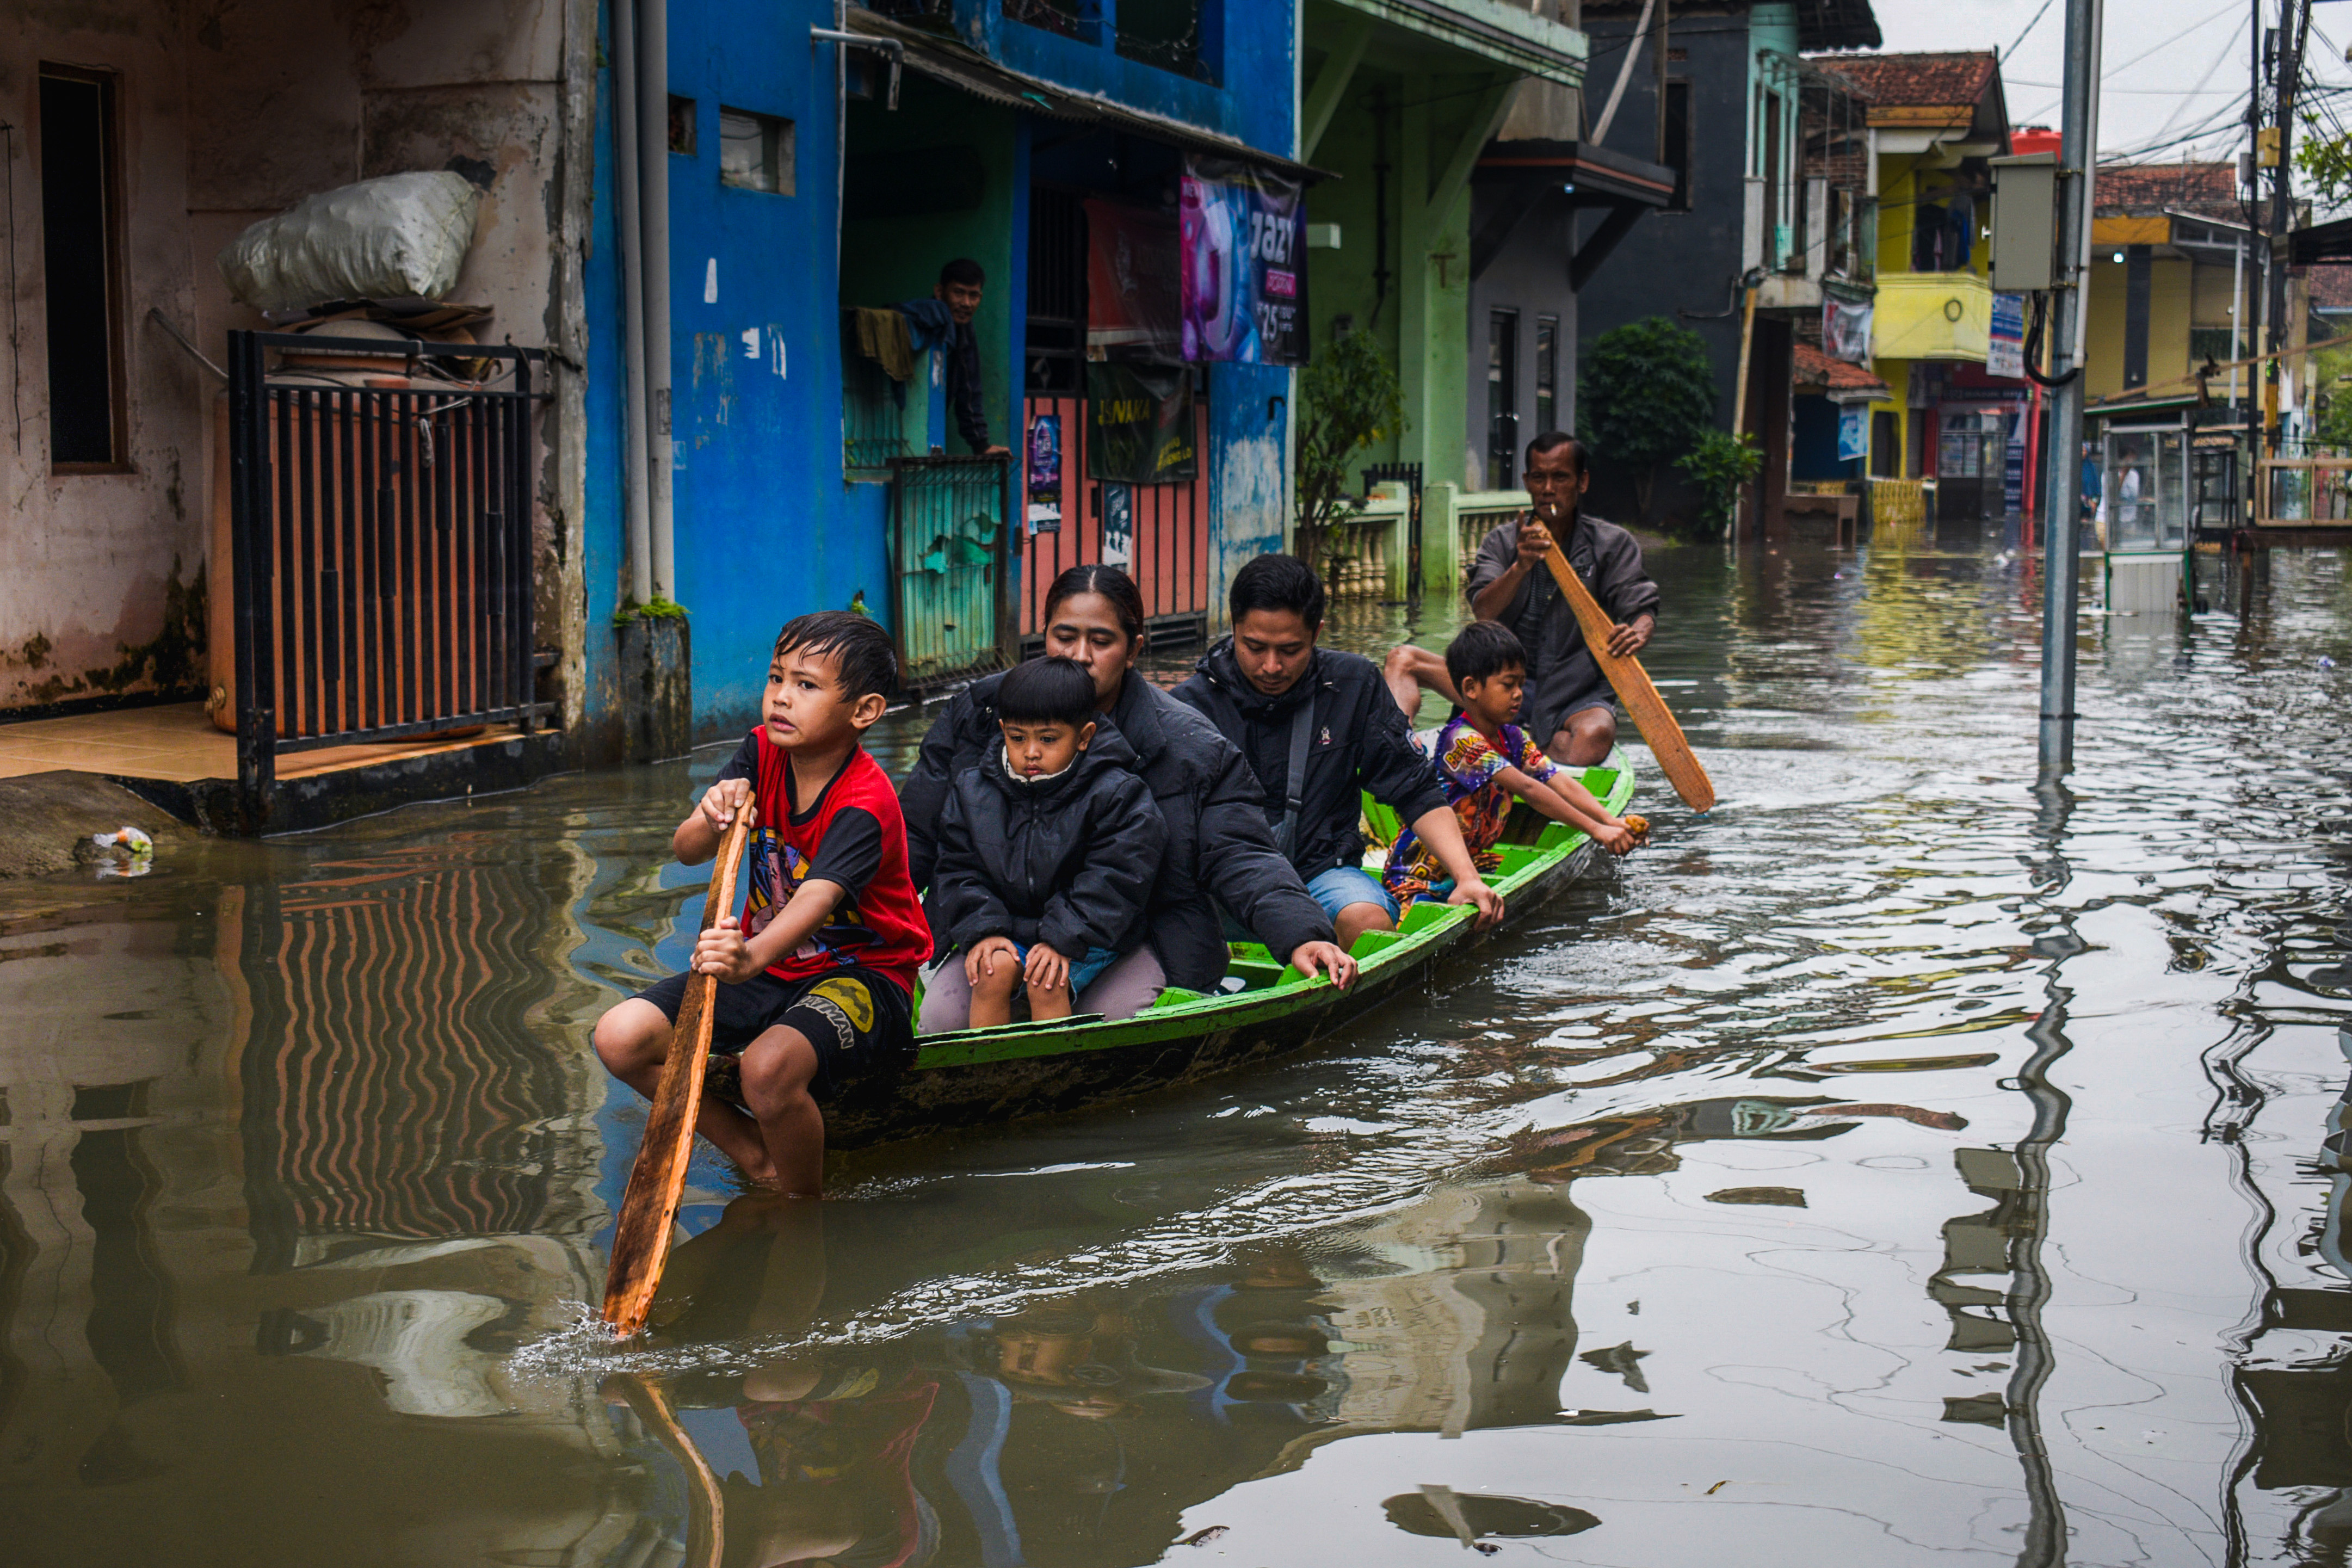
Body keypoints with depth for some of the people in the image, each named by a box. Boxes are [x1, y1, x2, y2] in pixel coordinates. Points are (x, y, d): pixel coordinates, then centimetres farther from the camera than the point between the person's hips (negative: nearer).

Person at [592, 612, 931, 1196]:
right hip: (771, 967, 7)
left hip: (862, 974, -7)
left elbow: (817, 900, -40)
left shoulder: (866, 804, -23)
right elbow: (685, 851, -8)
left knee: (768, 1066, -37)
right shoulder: (762, 753, -2)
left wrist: (752, 956, -60)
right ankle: (756, 1155, 4)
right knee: (620, 1037, -10)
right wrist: (709, 823, -34)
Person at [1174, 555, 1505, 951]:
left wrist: (1467, 877, -7)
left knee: (1367, 919, -32)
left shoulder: (1354, 686, 3)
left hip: (1323, 870, 1)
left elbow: (1416, 792, 7)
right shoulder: (1193, 704, -2)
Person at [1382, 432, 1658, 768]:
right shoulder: (1503, 542, 6)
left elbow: (1642, 610, -9)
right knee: (1402, 659, -12)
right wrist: (1520, 567, -30)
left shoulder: (1613, 544, 2)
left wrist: (1638, 632, -34)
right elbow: (1483, 612, -10)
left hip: (1578, 694, -3)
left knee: (1593, 739, -39)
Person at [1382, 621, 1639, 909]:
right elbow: (1527, 789, -29)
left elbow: (1562, 783, -4)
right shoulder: (1460, 740, -22)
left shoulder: (1513, 738, 7)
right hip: (1417, 876, -9)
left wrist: (1610, 821, -22)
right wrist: (1595, 830, -33)